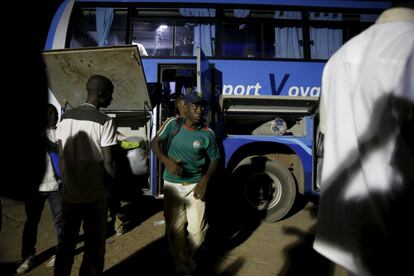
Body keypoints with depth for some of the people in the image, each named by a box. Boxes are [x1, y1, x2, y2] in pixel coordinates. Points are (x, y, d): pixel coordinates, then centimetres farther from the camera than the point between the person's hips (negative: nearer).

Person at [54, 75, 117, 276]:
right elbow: (107, 164, -16)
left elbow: (61, 157, 8)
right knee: (94, 247, 8)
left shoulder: (65, 118, 5)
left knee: (66, 243, 19)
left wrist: (67, 181, 18)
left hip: (69, 193, 6)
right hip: (94, 195, -6)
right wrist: (114, 182, 2)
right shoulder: (104, 121, -14)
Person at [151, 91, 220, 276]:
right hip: (172, 185, 1)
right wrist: (165, 160, -18)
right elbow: (155, 142, 0)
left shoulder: (207, 134, -9)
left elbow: (214, 160, 1)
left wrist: (204, 180, -12)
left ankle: (189, 256, 34)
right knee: (175, 229, 6)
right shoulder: (173, 124, -6)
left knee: (197, 231, -1)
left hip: (195, 185, -1)